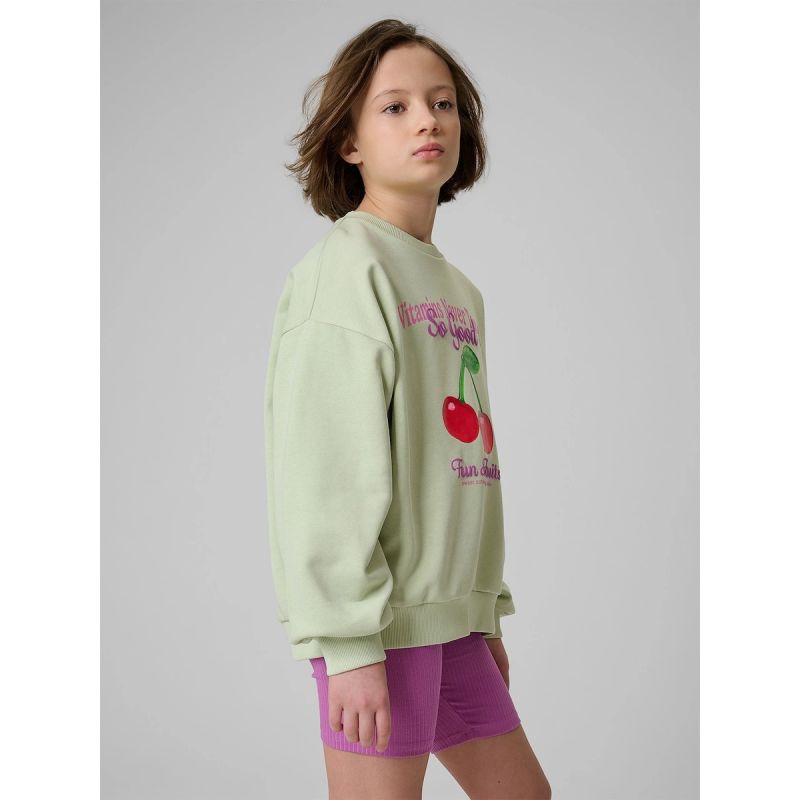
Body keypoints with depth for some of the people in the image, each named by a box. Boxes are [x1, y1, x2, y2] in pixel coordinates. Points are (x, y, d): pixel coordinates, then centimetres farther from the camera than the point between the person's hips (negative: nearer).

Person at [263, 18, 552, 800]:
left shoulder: (459, 290, 15)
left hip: (448, 615, 8)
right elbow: (321, 467, -17)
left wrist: (486, 610, 18)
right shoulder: (345, 266, -11)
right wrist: (349, 640, -20)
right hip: (377, 619, -8)